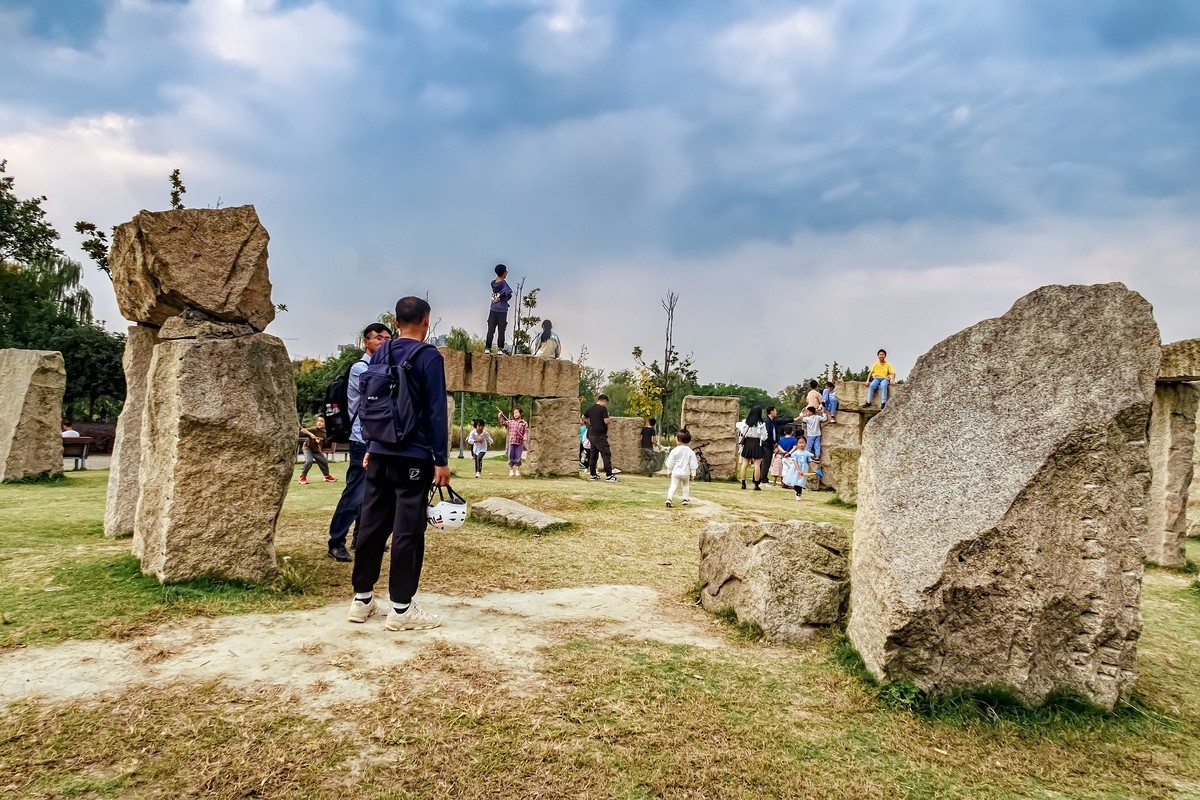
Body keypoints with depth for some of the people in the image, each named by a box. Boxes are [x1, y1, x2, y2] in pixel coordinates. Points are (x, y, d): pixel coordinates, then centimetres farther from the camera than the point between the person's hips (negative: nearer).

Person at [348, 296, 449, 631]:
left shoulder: (380, 354, 11)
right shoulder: (429, 357, -9)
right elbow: (436, 412, -12)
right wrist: (441, 460, -9)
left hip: (380, 454, 7)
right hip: (413, 458, -7)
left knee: (371, 525, 11)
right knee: (408, 531, -2)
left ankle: (362, 600, 20)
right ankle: (401, 608, 3)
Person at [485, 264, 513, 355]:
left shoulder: (493, 283, 7)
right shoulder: (503, 283, -10)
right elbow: (509, 293, -18)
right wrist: (504, 298, -1)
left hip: (493, 310, 4)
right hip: (502, 311, -4)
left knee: (490, 330, 7)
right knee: (501, 331, 1)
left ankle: (487, 348, 6)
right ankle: (500, 349, 0)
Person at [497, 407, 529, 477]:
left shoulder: (524, 423, 5)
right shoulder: (510, 422, 11)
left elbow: (526, 431, -2)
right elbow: (503, 422, 9)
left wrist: (525, 437, -20)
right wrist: (500, 416, -4)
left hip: (519, 443, -2)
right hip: (511, 442, 2)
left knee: (518, 458, 2)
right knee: (511, 457, 4)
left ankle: (517, 471, 13)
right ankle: (511, 471, 14)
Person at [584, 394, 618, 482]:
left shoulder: (590, 409, 11)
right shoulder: (603, 409, -12)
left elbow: (583, 417, 27)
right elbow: (606, 421, -17)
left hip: (591, 434, 8)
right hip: (600, 435, -8)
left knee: (593, 454, 12)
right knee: (606, 454, -6)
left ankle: (593, 474, 15)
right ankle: (609, 475, -10)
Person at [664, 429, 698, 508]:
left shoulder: (675, 450, -9)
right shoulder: (690, 452, -4)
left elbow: (670, 463, -3)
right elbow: (693, 464, 0)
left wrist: (669, 471, 10)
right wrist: (693, 474, 8)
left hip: (676, 472, -2)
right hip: (686, 473, 2)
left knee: (673, 486, -3)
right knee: (686, 486, 23)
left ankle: (669, 499, -20)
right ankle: (686, 499, 28)